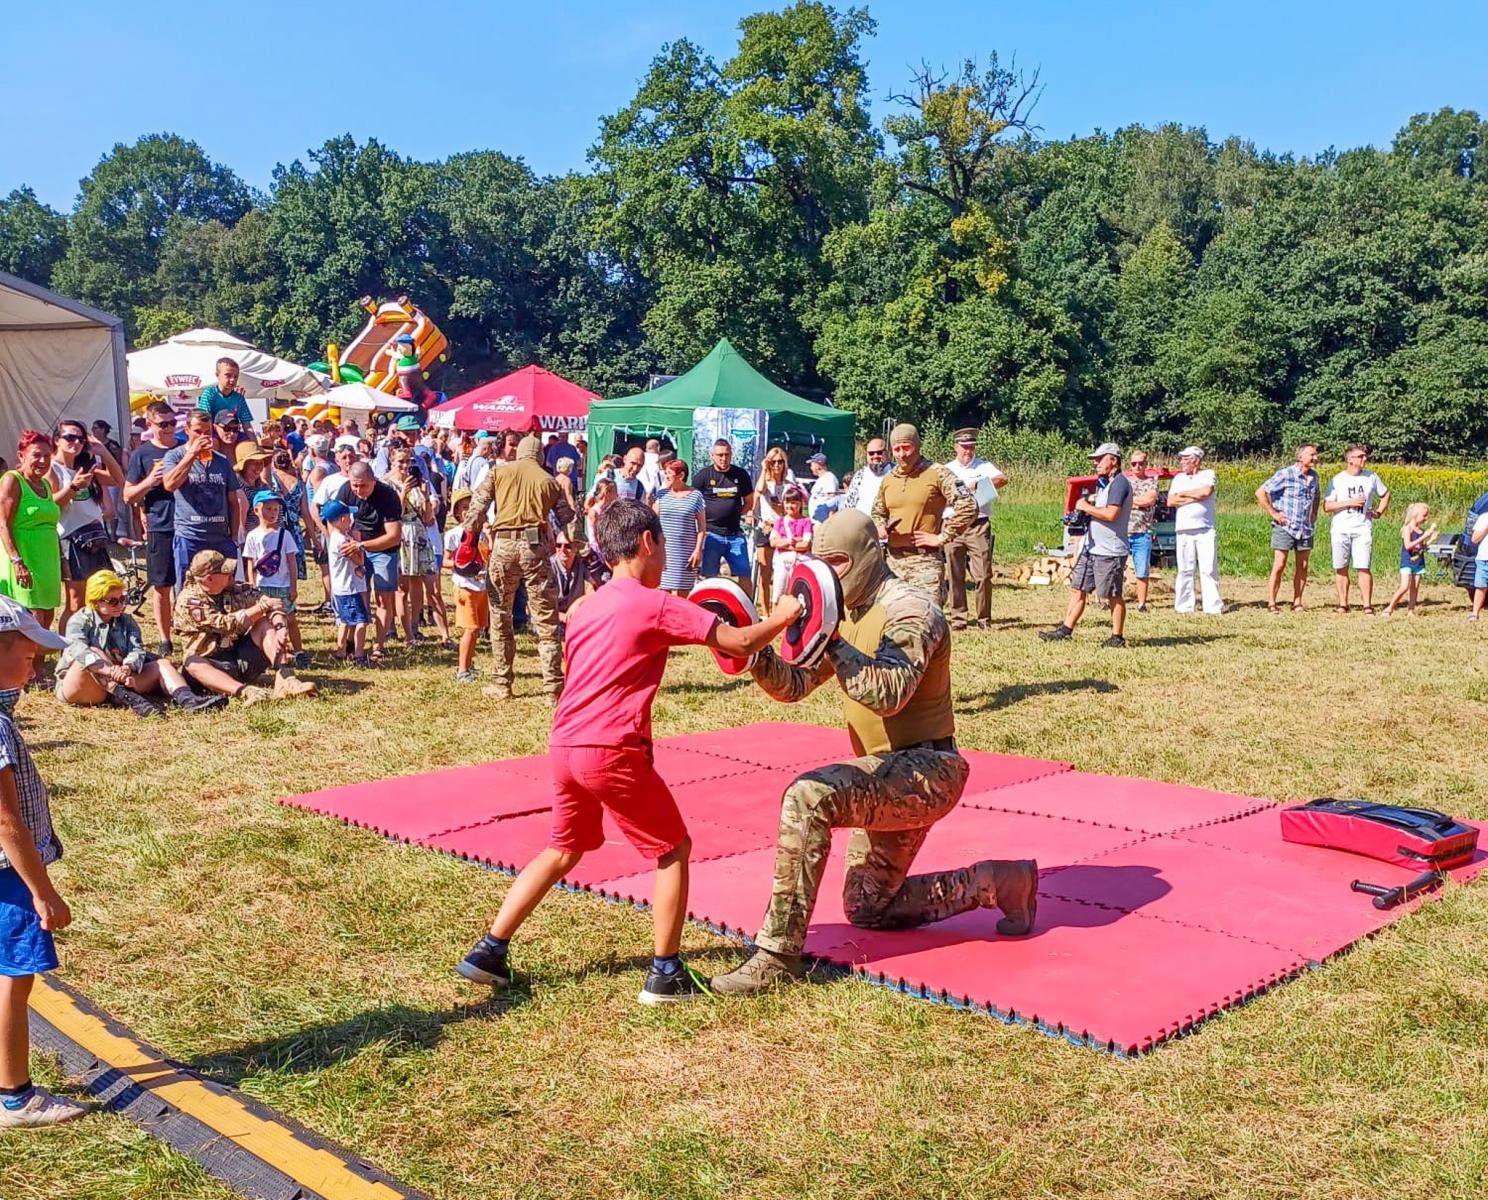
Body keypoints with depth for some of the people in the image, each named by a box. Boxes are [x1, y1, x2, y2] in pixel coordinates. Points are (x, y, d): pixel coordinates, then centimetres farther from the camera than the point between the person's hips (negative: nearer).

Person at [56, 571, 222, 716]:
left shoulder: (126, 621, 12)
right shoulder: (79, 621, -3)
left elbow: (137, 650, -6)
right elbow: (79, 651, -24)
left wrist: (127, 667, -31)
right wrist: (111, 670, -41)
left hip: (119, 684, 5)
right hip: (81, 690, -5)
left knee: (162, 664, -10)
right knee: (94, 652, -32)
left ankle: (188, 700, -40)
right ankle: (131, 700, -46)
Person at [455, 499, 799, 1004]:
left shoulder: (586, 607, 16)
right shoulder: (655, 604, -7)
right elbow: (739, 644, -9)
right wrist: (780, 617, 10)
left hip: (564, 746, 8)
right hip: (611, 751, -8)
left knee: (564, 850, 24)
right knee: (673, 849, 9)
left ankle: (487, 953, 23)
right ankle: (666, 974, 12)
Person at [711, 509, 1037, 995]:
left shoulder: (909, 609, -15)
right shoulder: (845, 613, 11)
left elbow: (887, 693, -31)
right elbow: (794, 685, 6)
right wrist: (757, 654, -13)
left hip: (926, 769, -10)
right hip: (892, 775, 10)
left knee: (809, 796, -32)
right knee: (867, 909, 17)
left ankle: (778, 955, -27)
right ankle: (996, 882, 26)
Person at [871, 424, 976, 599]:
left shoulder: (937, 474, -7)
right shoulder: (888, 479, 12)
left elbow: (968, 507, -13)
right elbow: (877, 512, 27)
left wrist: (942, 537, -12)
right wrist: (880, 527, 4)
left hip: (925, 560, -6)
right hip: (894, 559, 6)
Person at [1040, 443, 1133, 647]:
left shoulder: (1119, 483, -14)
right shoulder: (1102, 483, 16)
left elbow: (1111, 514, -25)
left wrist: (1086, 507, -13)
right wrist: (1088, 503, 5)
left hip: (1110, 551, -10)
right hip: (1091, 547, 10)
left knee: (1114, 596, 0)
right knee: (1078, 589, 9)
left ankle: (1117, 638, 8)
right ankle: (1066, 629, 12)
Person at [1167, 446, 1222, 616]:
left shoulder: (1208, 475, 5)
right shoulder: (1178, 478, 16)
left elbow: (1206, 491, -15)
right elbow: (1170, 501, 4)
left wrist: (1183, 494, -2)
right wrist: (1195, 497, -5)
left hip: (1206, 530, -3)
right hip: (1183, 531, 3)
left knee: (1209, 569, -4)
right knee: (1185, 570, 2)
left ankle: (1213, 606, -2)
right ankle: (1183, 606, 6)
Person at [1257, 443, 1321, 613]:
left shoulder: (1314, 476, 8)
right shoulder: (1286, 475, -12)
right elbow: (1260, 493, -13)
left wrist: (1314, 515, 12)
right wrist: (1273, 513, -12)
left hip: (1306, 529, 6)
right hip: (1284, 527, -6)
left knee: (1302, 566, 6)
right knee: (1279, 565, -7)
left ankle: (1297, 602, 13)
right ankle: (1271, 602, 0)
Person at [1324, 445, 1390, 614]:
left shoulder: (1371, 477, 6)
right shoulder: (1337, 480, 1)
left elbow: (1385, 494, 23)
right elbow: (1326, 507, -3)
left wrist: (1379, 512, 9)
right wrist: (1350, 502, -13)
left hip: (1363, 529, 0)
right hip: (1340, 530, 0)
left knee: (1363, 568, -8)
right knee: (1341, 568, 3)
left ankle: (1368, 606, -6)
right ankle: (1343, 604, 13)